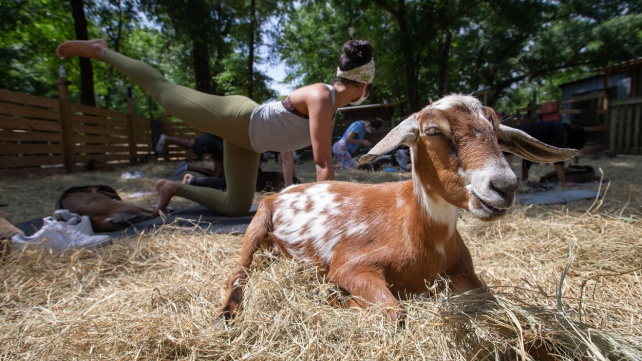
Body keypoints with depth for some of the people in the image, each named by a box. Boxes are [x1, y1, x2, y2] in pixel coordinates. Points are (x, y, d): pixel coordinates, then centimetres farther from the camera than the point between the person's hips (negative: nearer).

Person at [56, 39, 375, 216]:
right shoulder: (321, 97, -24)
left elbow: (325, 161, 9)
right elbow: (322, 165, -29)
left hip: (246, 139, 8)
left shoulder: (332, 106, 4)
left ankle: (175, 188, 22)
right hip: (235, 117, -8)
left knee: (235, 208, 9)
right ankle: (101, 51, 32)